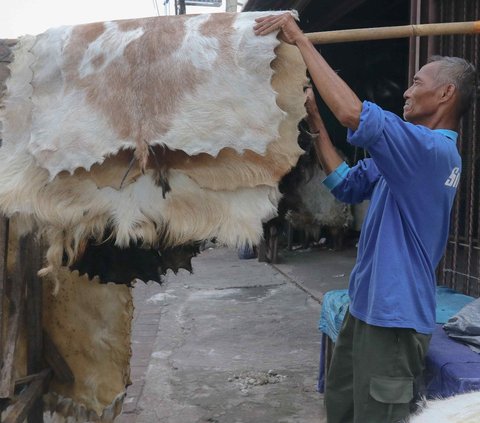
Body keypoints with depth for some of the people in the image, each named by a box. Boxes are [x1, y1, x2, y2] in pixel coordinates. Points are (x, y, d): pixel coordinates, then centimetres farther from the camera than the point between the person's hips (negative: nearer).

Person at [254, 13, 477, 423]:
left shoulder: (434, 150, -21)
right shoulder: (414, 154, 11)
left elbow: (352, 113, -33)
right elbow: (347, 185, 12)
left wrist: (301, 40, -23)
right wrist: (314, 121, 6)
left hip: (393, 317, -10)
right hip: (366, 306, 10)